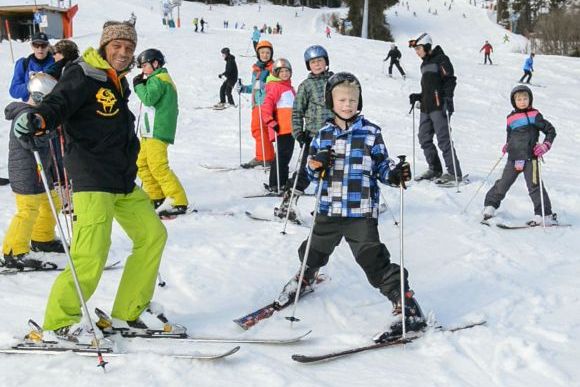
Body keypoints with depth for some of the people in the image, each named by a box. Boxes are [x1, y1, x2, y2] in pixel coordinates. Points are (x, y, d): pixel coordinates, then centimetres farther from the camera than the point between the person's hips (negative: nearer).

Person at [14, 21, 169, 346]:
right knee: (91, 257, -16)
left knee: (153, 234, 14)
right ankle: (58, 325, 0)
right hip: (93, 180, -9)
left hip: (123, 180, 9)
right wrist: (38, 119, -44)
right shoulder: (84, 76, -8)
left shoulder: (118, 83, 17)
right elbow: (58, 103, -24)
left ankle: (128, 312, 23)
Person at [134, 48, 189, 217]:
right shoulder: (164, 79, 22)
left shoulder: (158, 79, -10)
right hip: (151, 131, 11)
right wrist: (142, 85, 11)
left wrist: (138, 85, -6)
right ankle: (156, 197, 19)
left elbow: (148, 98, -20)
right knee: (142, 164, 15)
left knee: (158, 166, -15)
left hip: (157, 131, -11)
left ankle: (178, 202, -18)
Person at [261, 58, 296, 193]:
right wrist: (271, 122, -20)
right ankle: (274, 185, -3)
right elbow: (266, 106, -18)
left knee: (287, 155, 14)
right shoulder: (275, 87, -9)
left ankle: (283, 182, 23)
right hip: (281, 128, -8)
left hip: (290, 128, 8)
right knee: (282, 155, -7)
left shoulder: (289, 86, 18)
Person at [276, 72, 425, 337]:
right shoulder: (324, 135, 6)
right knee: (314, 252, 22)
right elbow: (312, 173, 12)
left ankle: (407, 306, -2)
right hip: (329, 209, 4)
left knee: (374, 260, -10)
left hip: (362, 212, -4)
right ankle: (305, 278, 55)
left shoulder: (371, 133, -2)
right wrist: (316, 165, -11)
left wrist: (395, 174, -17)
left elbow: (381, 167, 3)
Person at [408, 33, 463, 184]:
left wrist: (447, 98, -21)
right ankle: (435, 169, 20)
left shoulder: (440, 59, -4)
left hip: (439, 107, -9)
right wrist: (418, 97, 13)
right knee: (424, 139, 9)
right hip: (426, 108, 9)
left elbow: (450, 80, -12)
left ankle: (454, 172, -6)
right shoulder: (424, 64, 22)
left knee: (443, 139, -11)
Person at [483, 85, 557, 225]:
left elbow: (551, 131, 4)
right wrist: (507, 145, 12)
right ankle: (490, 206, 22)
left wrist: (545, 146, -7)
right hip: (513, 158, 4)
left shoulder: (534, 115, 0)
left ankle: (546, 215, -2)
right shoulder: (511, 118, 13)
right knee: (503, 183, 8)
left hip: (530, 157, -4)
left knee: (534, 186, -8)